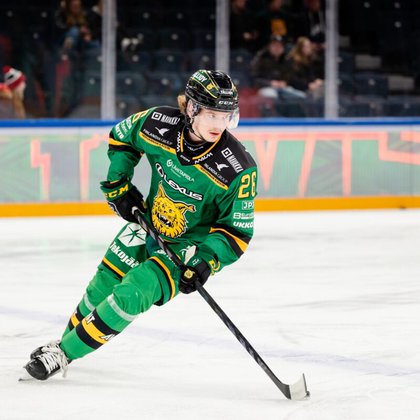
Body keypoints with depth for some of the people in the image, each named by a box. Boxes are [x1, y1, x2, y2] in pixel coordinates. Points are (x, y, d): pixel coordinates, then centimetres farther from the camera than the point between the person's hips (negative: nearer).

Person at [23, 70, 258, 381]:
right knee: (104, 283, 13)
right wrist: (118, 186, -2)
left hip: (189, 249, -4)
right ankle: (68, 338, 40)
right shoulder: (160, 124, -21)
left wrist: (207, 260, -31)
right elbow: (121, 138, 4)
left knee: (131, 294, -18)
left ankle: (64, 354, -4)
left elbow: (238, 231, -18)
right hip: (148, 226, 4)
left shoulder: (238, 169, -30)